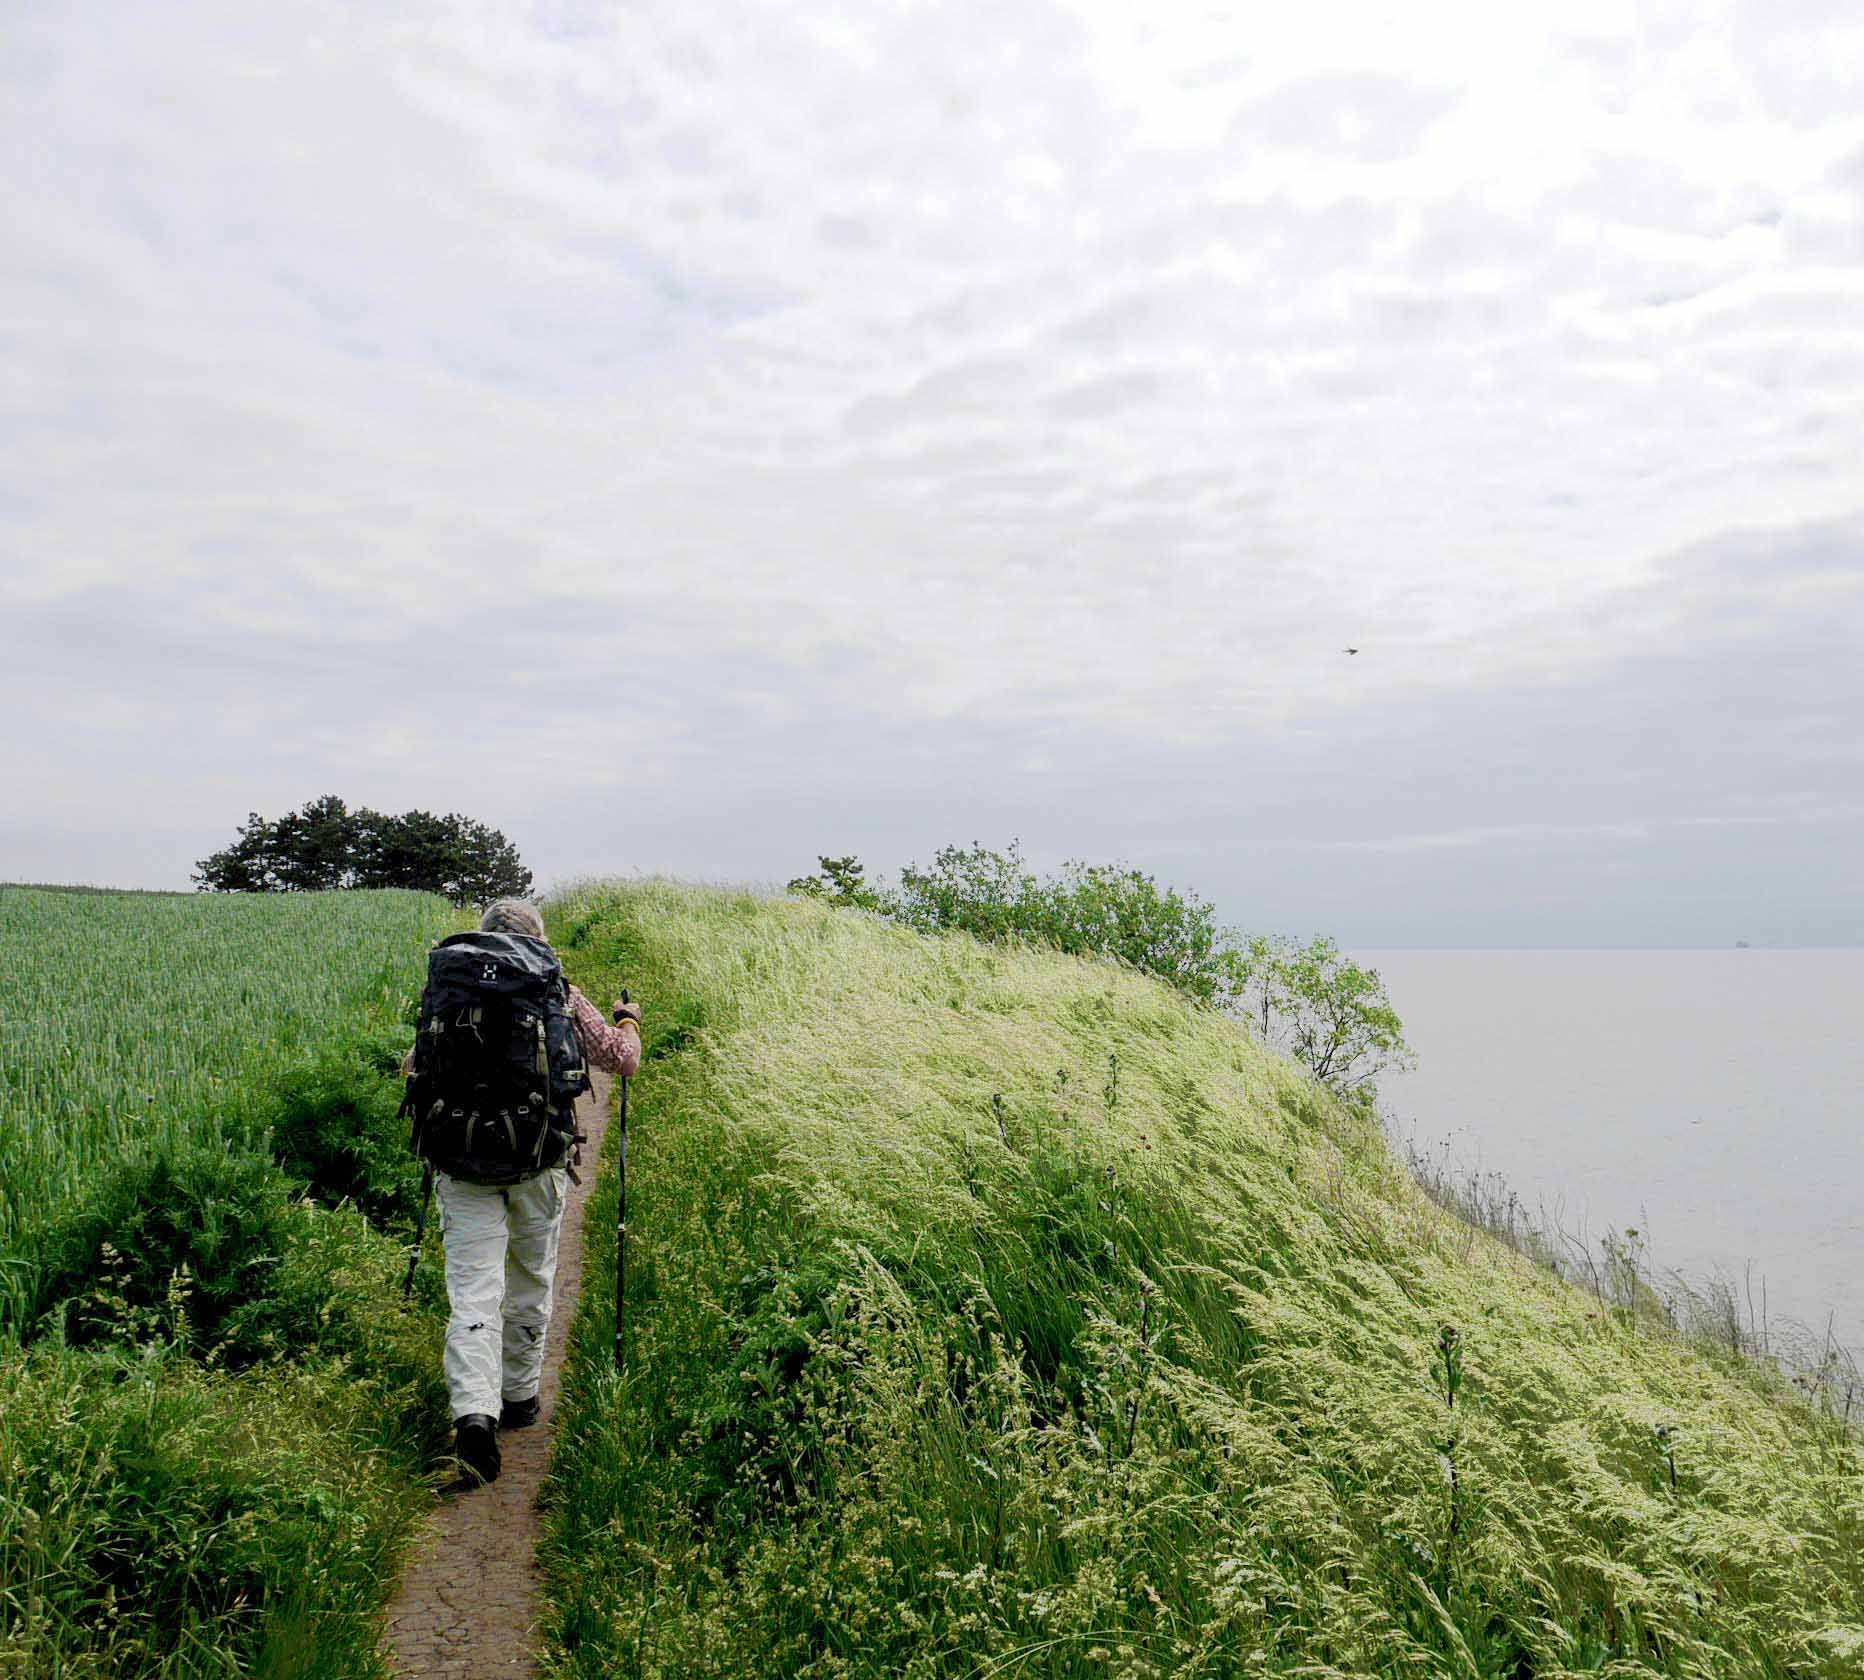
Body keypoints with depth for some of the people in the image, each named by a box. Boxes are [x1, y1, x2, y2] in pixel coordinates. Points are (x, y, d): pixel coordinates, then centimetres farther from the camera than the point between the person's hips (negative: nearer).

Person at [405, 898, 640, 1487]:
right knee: (531, 1282, 17)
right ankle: (519, 1397, 30)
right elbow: (624, 1061, 6)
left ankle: (474, 1412, -18)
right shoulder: (561, 997, 1)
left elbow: (412, 1067, 15)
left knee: (473, 1287, -3)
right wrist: (628, 1022, 27)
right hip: (537, 1162, 0)